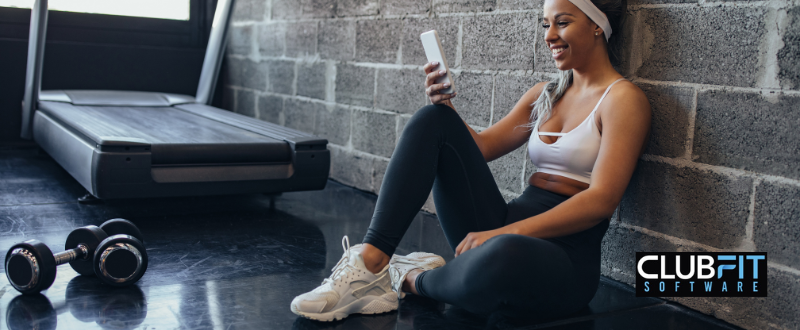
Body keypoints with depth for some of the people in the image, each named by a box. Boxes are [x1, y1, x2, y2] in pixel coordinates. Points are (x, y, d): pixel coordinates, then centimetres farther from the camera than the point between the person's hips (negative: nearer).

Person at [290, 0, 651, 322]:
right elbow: (481, 146, 18)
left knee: (504, 254, -44)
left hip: (562, 258, -6)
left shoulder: (622, 98, -4)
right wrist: (445, 104, -1)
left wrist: (504, 232, -23)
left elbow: (601, 201, -15)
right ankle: (371, 261, -21)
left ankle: (413, 279, -8)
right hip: (504, 233, 6)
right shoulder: (544, 94, 18)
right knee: (433, 120, -8)